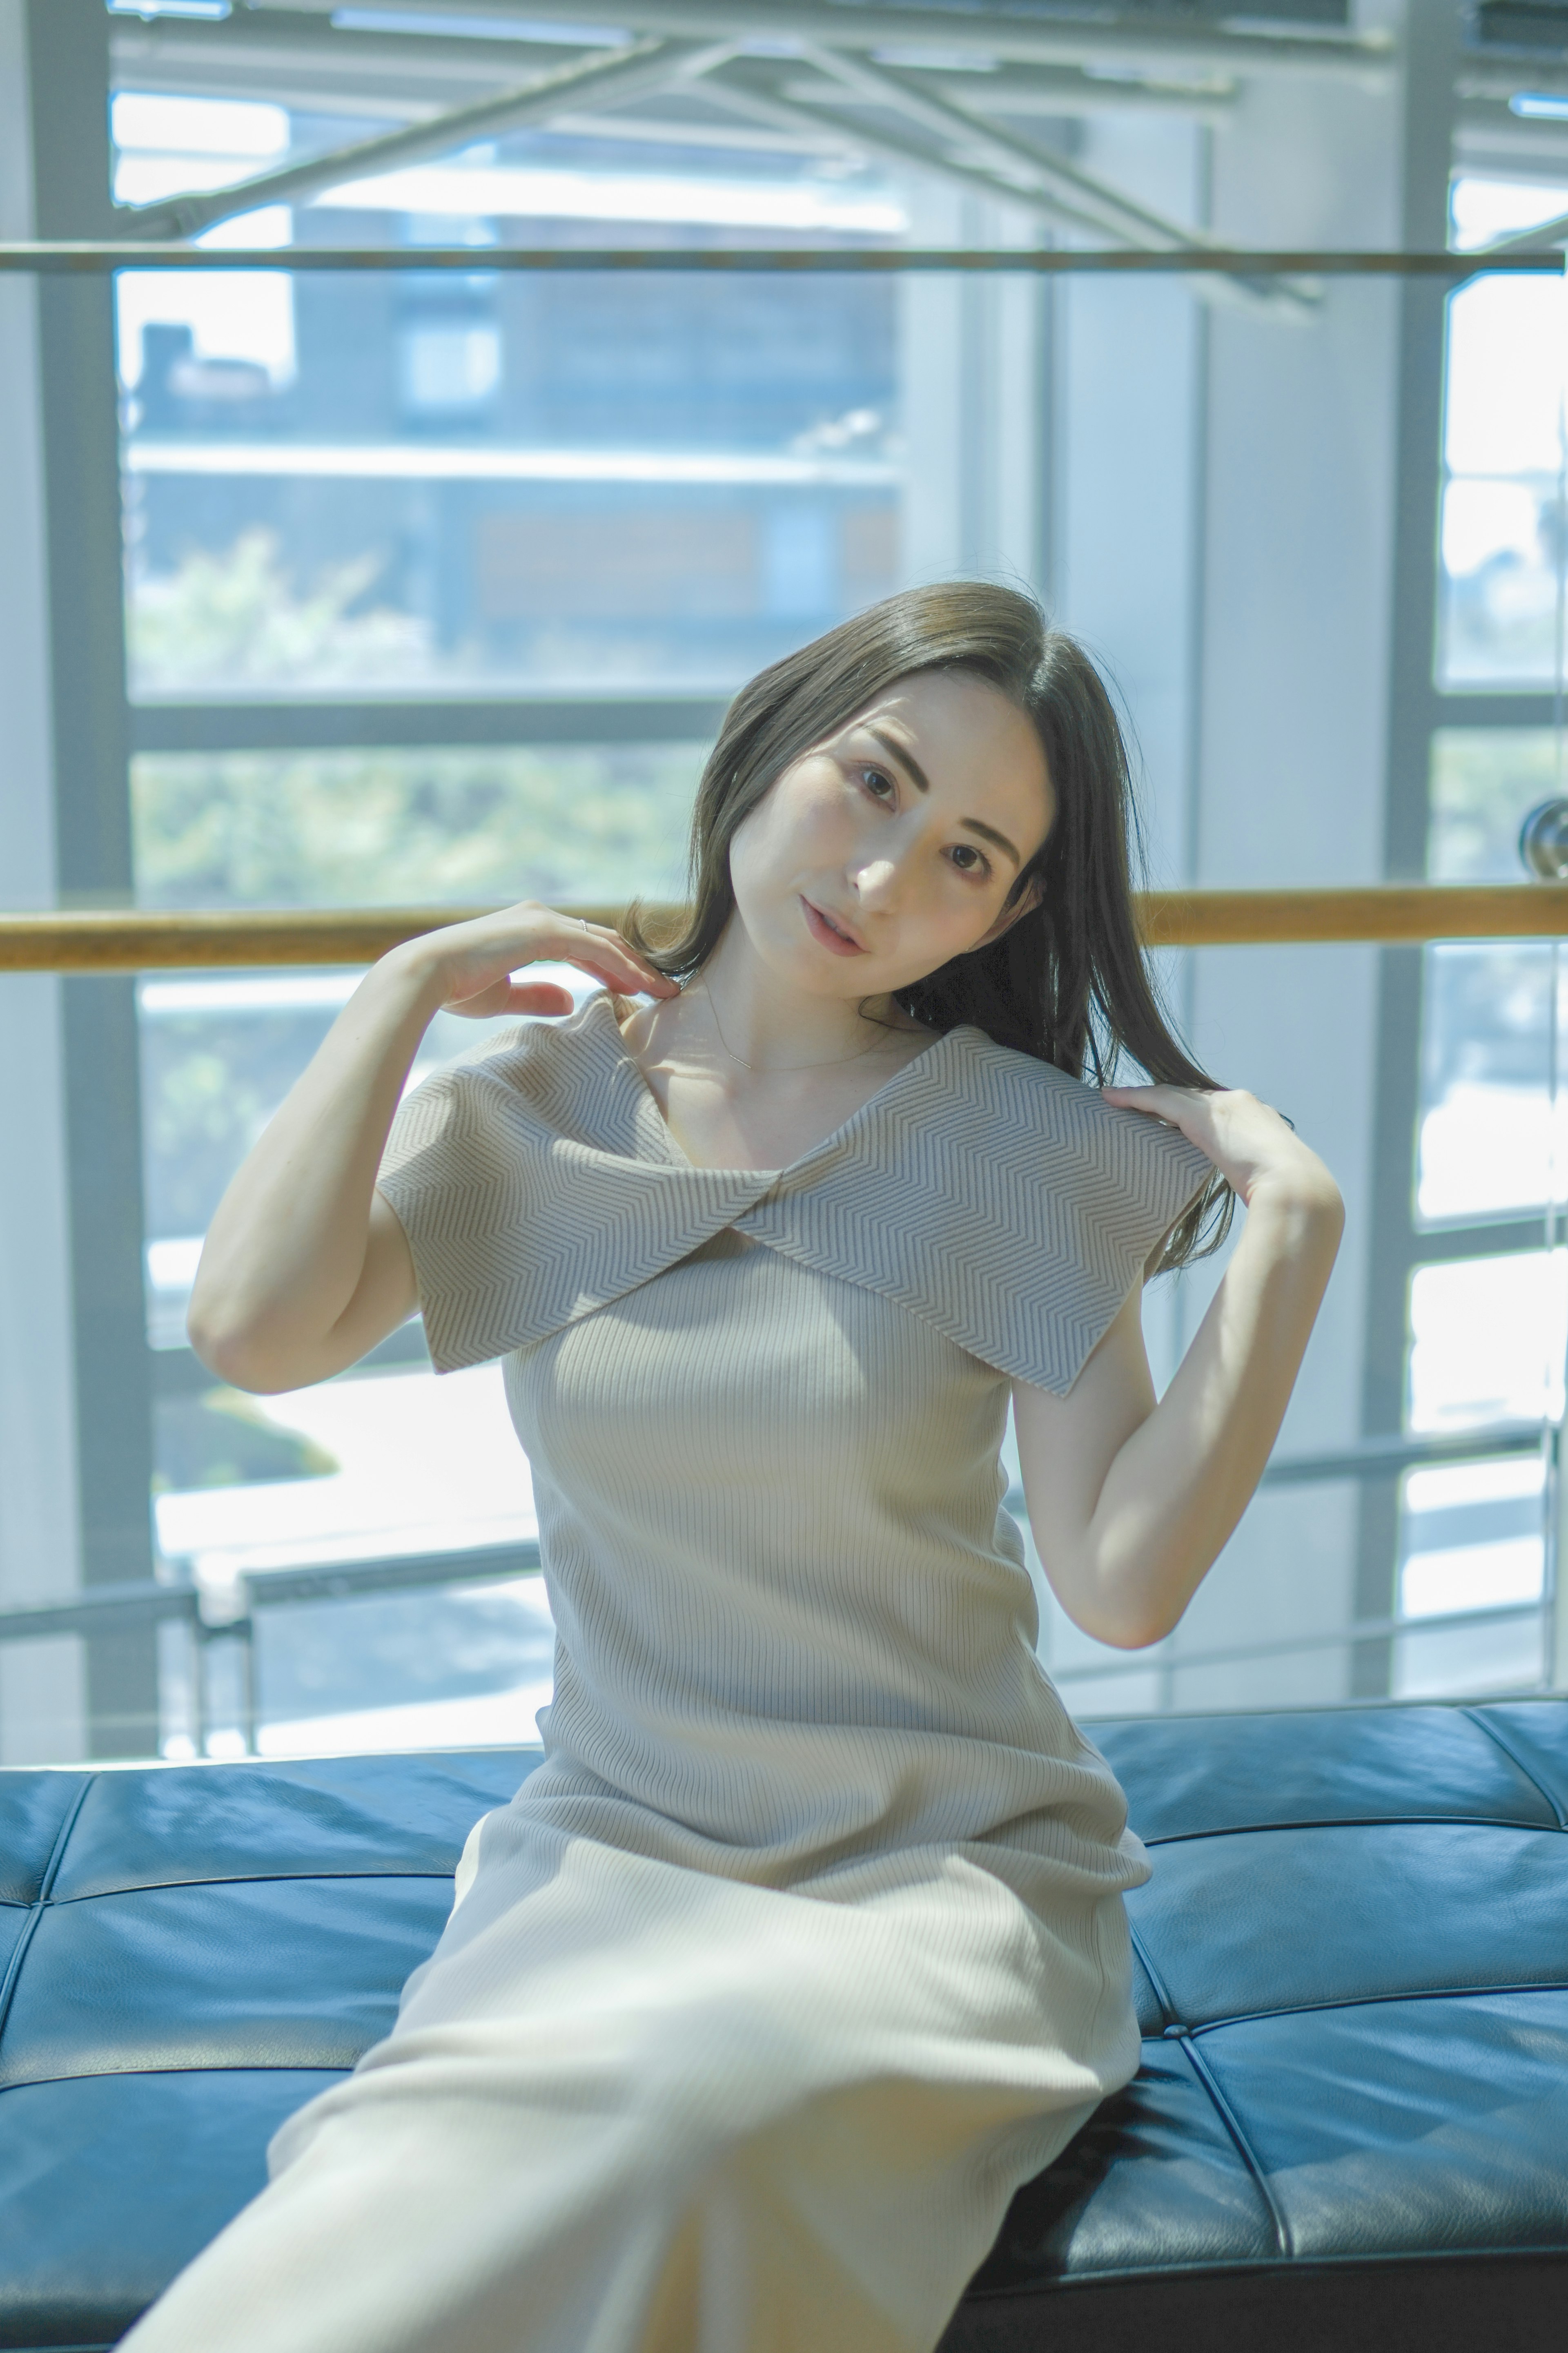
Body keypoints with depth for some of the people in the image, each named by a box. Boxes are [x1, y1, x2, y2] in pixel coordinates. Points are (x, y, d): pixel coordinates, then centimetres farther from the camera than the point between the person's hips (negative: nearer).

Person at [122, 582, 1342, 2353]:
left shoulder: (1023, 1147, -1)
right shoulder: (536, 1101, 5)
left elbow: (1122, 1578, -8)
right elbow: (252, 1331, -12)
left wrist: (1292, 1230, -13)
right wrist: (405, 989, -3)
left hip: (938, 1872, 0)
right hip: (608, 1855, 1)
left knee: (717, 2102, -33)